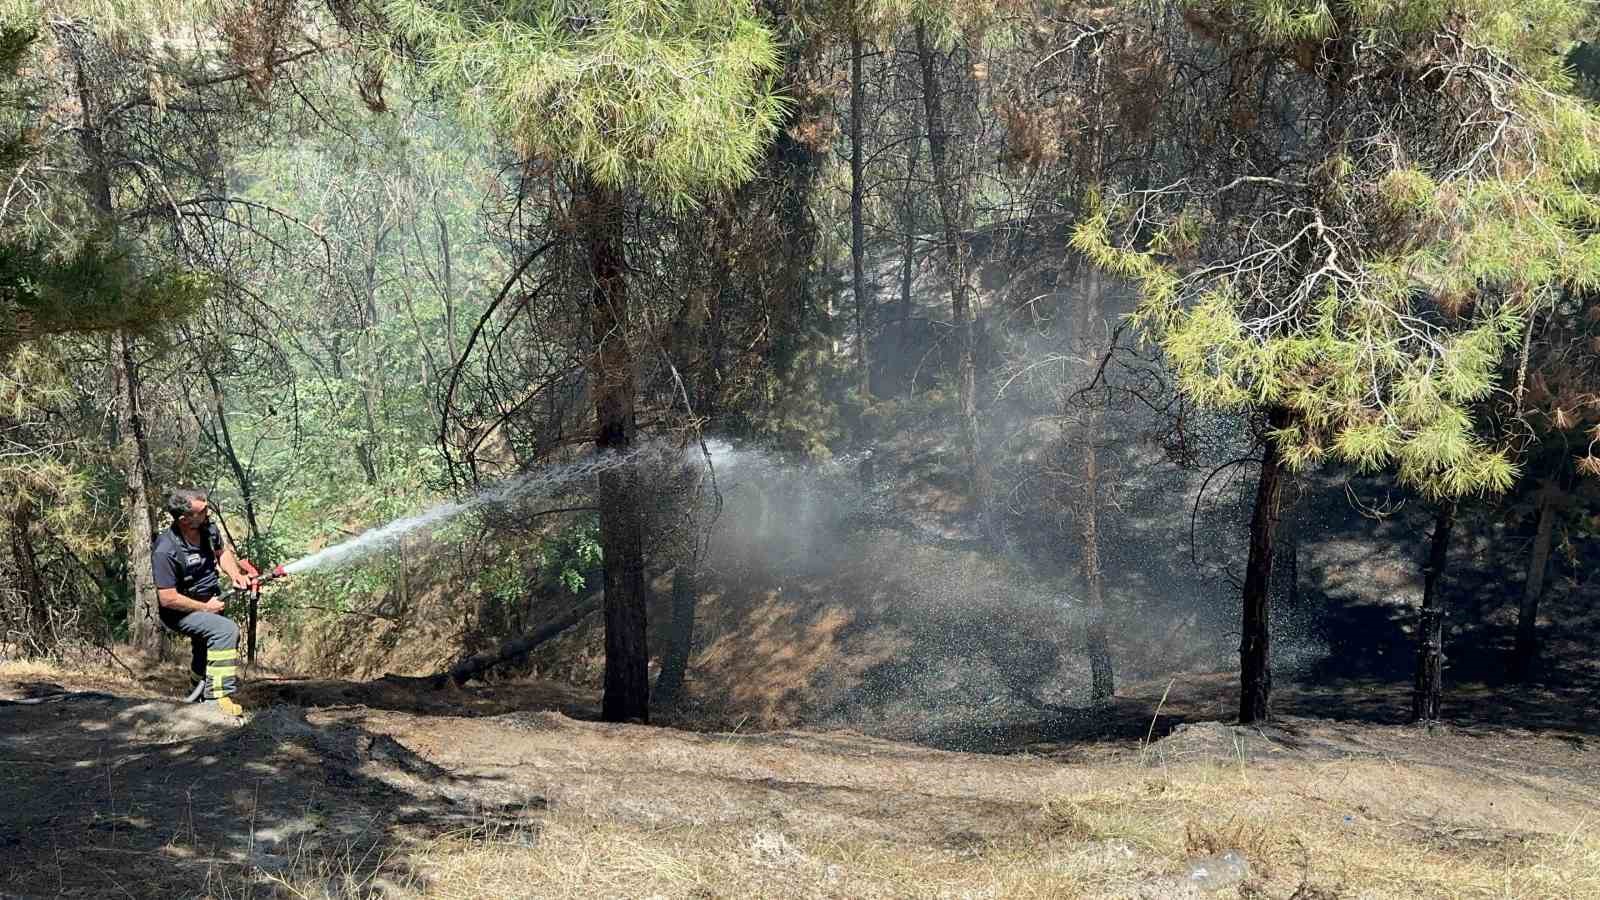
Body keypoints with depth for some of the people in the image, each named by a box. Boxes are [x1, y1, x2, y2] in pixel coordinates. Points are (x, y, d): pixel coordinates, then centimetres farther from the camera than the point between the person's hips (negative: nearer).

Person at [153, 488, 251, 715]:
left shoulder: (208, 528, -9)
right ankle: (221, 695, -27)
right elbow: (167, 599, -28)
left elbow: (222, 550, 14)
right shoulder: (166, 551, -31)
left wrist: (235, 574, -4)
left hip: (210, 602, 8)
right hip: (181, 612, -8)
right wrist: (205, 607, -20)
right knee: (226, 630, -30)